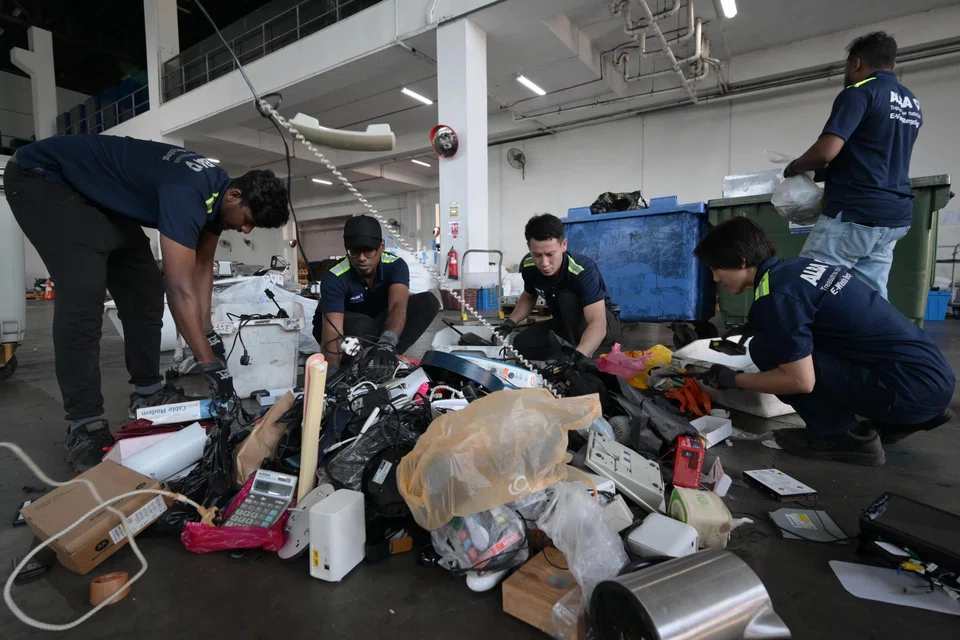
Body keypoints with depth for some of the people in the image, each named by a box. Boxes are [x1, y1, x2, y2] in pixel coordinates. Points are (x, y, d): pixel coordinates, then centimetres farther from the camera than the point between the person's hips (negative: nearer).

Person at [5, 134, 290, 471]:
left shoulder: (217, 192, -7)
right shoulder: (188, 192, -37)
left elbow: (202, 265, 0)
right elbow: (181, 289, -40)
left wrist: (208, 332, -4)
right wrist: (211, 365, -38)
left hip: (101, 198, 9)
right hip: (44, 178, -9)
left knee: (145, 290, 1)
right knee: (84, 295, -23)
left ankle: (147, 391, 11)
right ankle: (83, 426, -17)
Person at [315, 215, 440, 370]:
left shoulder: (395, 265, -23)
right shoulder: (334, 278, -30)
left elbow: (398, 306, -41)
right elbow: (333, 331, -40)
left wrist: (387, 342, -61)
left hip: (379, 324, 4)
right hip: (347, 329, -3)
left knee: (428, 301, -23)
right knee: (362, 325, -41)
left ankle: (382, 360, -26)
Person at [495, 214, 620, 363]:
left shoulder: (584, 270, -35)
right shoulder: (529, 266, -16)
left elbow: (597, 324, -45)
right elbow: (529, 297, 7)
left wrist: (577, 356, -63)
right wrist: (510, 322, -10)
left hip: (605, 323, -5)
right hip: (568, 324, 6)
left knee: (568, 298, -34)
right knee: (521, 344, -13)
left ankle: (584, 360, -17)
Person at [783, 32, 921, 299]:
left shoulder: (859, 93, -7)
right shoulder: (912, 103, 21)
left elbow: (826, 151, -19)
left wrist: (792, 168, 0)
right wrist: (831, 174, 33)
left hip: (855, 213, -9)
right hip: (895, 216, 9)